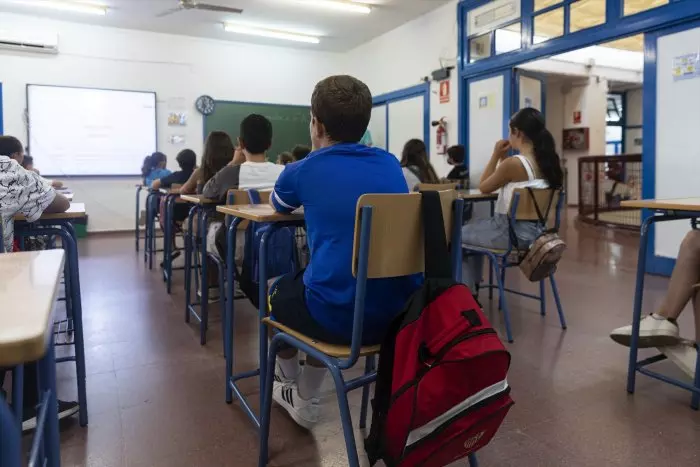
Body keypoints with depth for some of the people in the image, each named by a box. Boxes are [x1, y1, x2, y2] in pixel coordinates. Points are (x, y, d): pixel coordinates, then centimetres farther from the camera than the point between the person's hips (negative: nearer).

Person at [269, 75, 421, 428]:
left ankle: (290, 385, 47)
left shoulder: (303, 170, 0)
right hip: (401, 313, 5)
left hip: (341, 317, -4)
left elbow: (278, 206, 25)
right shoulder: (390, 164, 10)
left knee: (276, 293, 27)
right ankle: (305, 400, 40)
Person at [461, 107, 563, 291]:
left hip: (510, 232, -8)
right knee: (474, 227, 30)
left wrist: (496, 155, -3)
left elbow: (483, 187, -4)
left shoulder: (514, 163, -21)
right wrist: (504, 159, 10)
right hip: (534, 231, 8)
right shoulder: (548, 162, 3)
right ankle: (473, 285, 36)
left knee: (460, 234, 15)